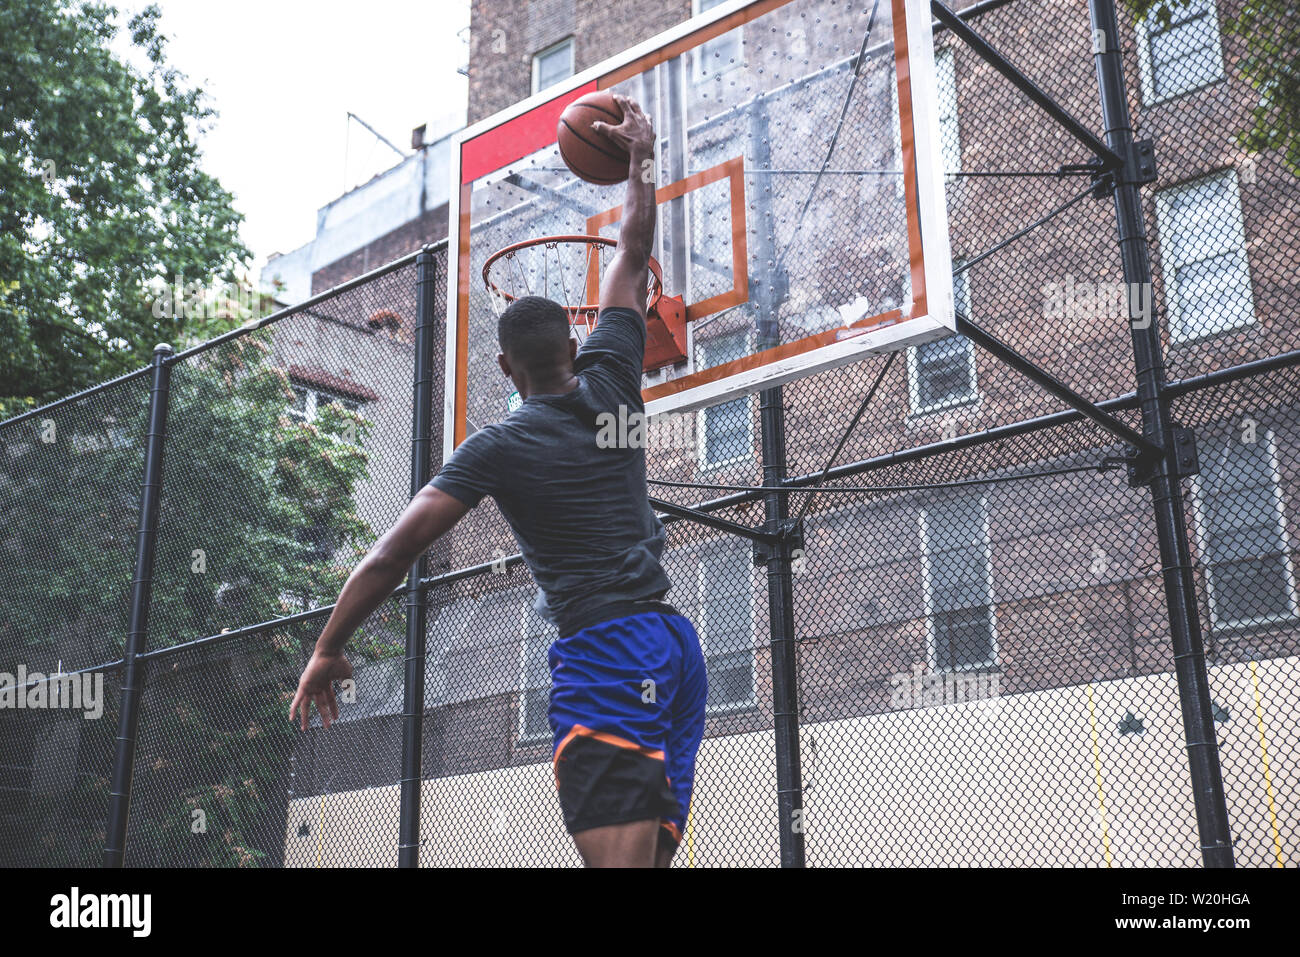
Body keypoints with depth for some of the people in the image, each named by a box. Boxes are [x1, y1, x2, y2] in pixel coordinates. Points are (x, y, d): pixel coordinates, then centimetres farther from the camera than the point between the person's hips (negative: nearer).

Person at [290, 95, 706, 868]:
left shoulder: (499, 448, 0)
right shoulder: (611, 386, 11)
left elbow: (393, 555, -3)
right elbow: (633, 257, 25)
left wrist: (327, 651, 7)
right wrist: (641, 159, 37)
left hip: (603, 650, -6)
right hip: (678, 646, 6)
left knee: (617, 856, -14)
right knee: (648, 852, 7)